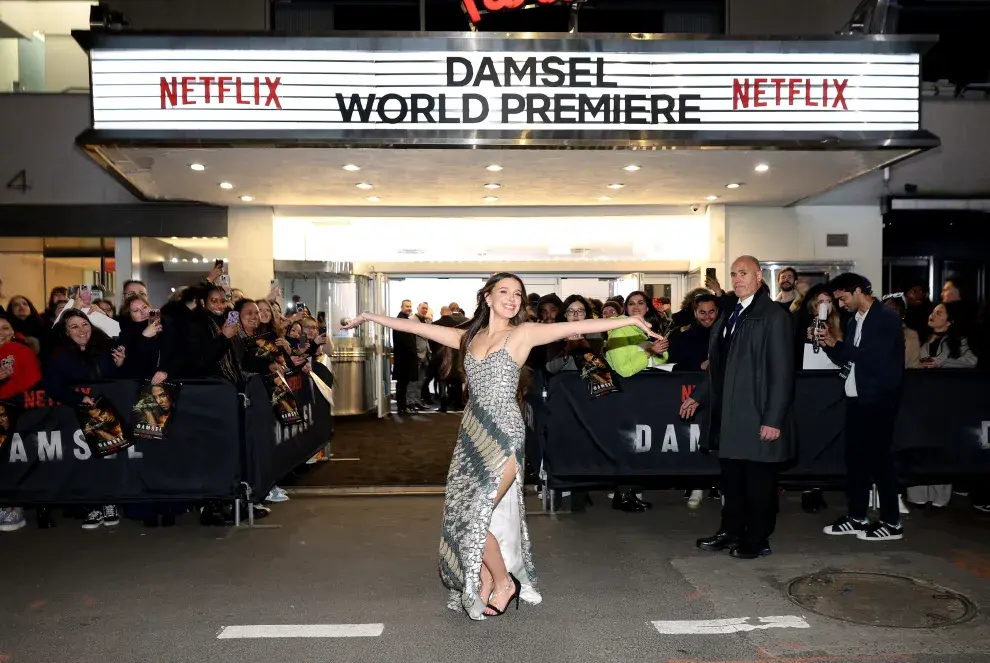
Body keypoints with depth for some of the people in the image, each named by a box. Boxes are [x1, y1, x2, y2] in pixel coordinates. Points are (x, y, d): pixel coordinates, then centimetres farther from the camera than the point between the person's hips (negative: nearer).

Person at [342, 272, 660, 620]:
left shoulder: (523, 333, -1)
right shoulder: (469, 337, 12)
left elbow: (576, 326, -9)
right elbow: (418, 327, 17)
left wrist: (628, 319, -16)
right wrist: (373, 317, 20)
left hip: (504, 436, -5)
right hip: (473, 435, 5)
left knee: (476, 516, -8)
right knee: (466, 515, 7)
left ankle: (504, 582, 17)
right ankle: (484, 591, 23)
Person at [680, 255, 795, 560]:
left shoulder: (774, 316, -10)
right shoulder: (730, 315, 14)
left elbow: (782, 372, -14)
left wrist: (773, 419, -17)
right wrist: (698, 396, 14)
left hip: (757, 416, -7)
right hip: (729, 415, 7)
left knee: (759, 480, 5)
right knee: (731, 477, 15)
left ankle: (758, 539, 19)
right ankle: (731, 531, 28)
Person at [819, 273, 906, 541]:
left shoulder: (887, 318, -10)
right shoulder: (853, 321, 13)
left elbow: (877, 359, -21)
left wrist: (836, 344, -20)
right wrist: (830, 345, -4)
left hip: (878, 400, -8)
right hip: (856, 399, 8)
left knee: (879, 458, -2)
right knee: (855, 458, 10)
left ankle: (891, 523, 9)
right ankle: (856, 517, 19)